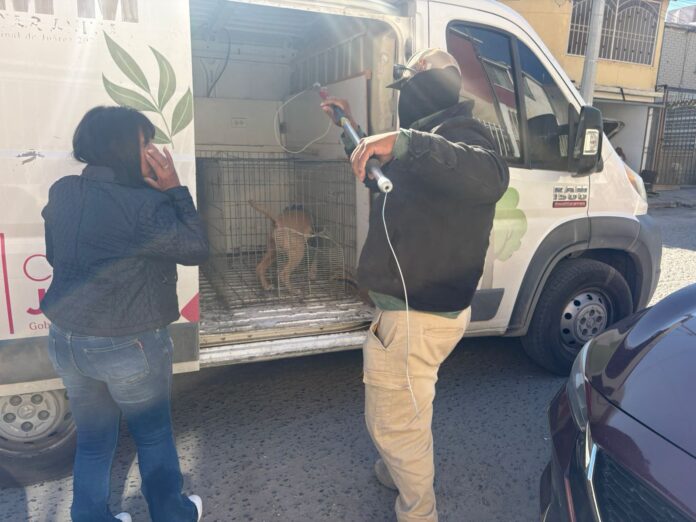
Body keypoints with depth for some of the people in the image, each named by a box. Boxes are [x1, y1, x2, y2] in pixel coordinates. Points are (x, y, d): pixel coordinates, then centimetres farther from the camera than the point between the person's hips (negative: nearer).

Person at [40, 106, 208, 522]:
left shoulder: (61, 192, 0)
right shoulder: (144, 204, -22)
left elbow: (55, 255, 12)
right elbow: (197, 249, -12)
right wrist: (176, 190, -11)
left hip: (67, 339, 6)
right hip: (130, 345, -5)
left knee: (93, 441, 22)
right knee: (154, 436, 18)